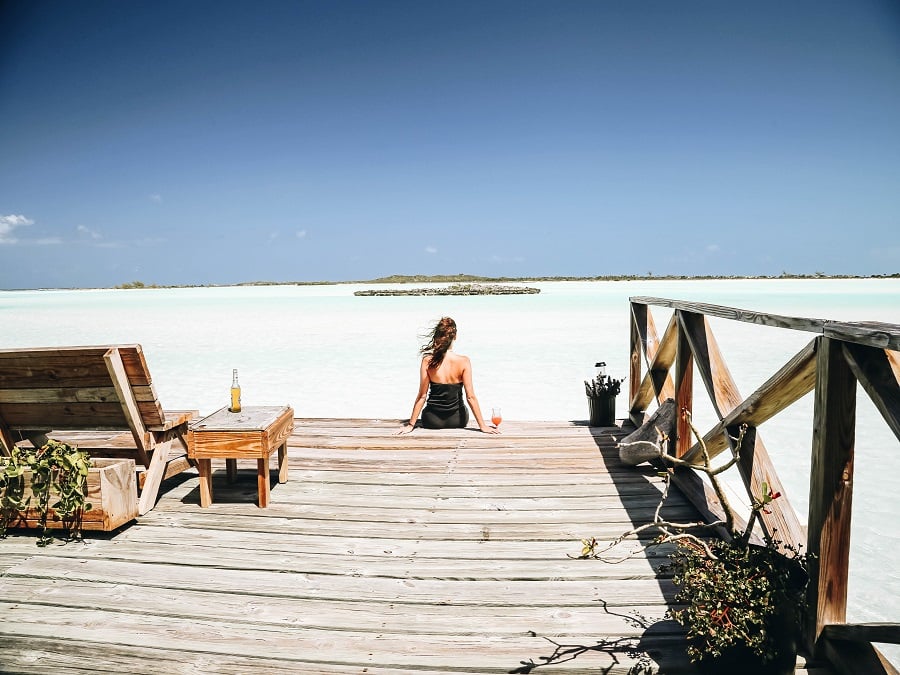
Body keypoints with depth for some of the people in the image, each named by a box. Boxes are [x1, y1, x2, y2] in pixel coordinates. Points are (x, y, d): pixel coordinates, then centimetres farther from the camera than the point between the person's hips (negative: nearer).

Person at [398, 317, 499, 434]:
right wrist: (483, 426, -6)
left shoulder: (427, 361, -16)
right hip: (458, 421, 0)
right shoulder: (464, 361, -16)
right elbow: (470, 397, -15)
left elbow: (422, 396, -12)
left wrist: (411, 425, -3)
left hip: (432, 422, 1)